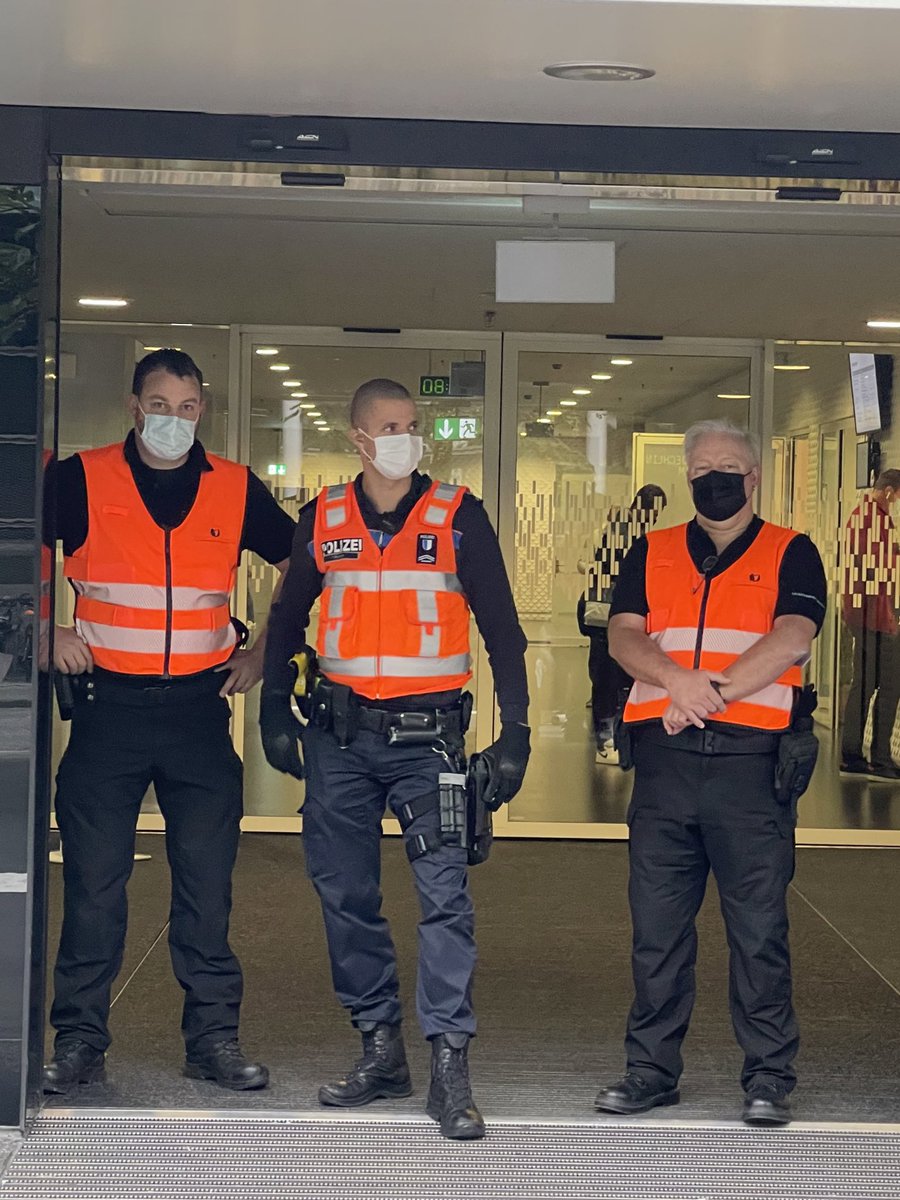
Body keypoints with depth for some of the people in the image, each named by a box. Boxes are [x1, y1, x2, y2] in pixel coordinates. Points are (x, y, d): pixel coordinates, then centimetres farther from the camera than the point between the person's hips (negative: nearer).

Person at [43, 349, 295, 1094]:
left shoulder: (236, 489, 5)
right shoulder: (81, 480, 0)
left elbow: (300, 564, 18)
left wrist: (265, 650, 10)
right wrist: (45, 632, -3)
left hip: (200, 706, 1)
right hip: (108, 704, -1)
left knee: (207, 881, 4)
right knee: (93, 880, 2)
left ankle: (214, 1038, 14)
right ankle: (79, 1041, 12)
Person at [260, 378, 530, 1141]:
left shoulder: (458, 517, 1)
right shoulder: (322, 519, 8)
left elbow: (501, 628, 2)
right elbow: (289, 619, 17)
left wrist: (515, 732, -4)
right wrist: (276, 710, 7)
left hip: (427, 734, -3)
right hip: (340, 734, 3)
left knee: (445, 895, -11)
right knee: (346, 895, 7)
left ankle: (449, 1064, -8)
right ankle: (381, 1049, 19)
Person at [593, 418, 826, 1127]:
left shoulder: (791, 555, 7)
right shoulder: (652, 554, 16)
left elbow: (791, 641, -8)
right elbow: (623, 636, 4)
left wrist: (710, 695, -14)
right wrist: (677, 678, -15)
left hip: (751, 758, -3)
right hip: (665, 761, 3)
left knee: (759, 927, -1)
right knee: (657, 923, 7)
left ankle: (769, 1076, 7)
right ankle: (652, 1068, 16)